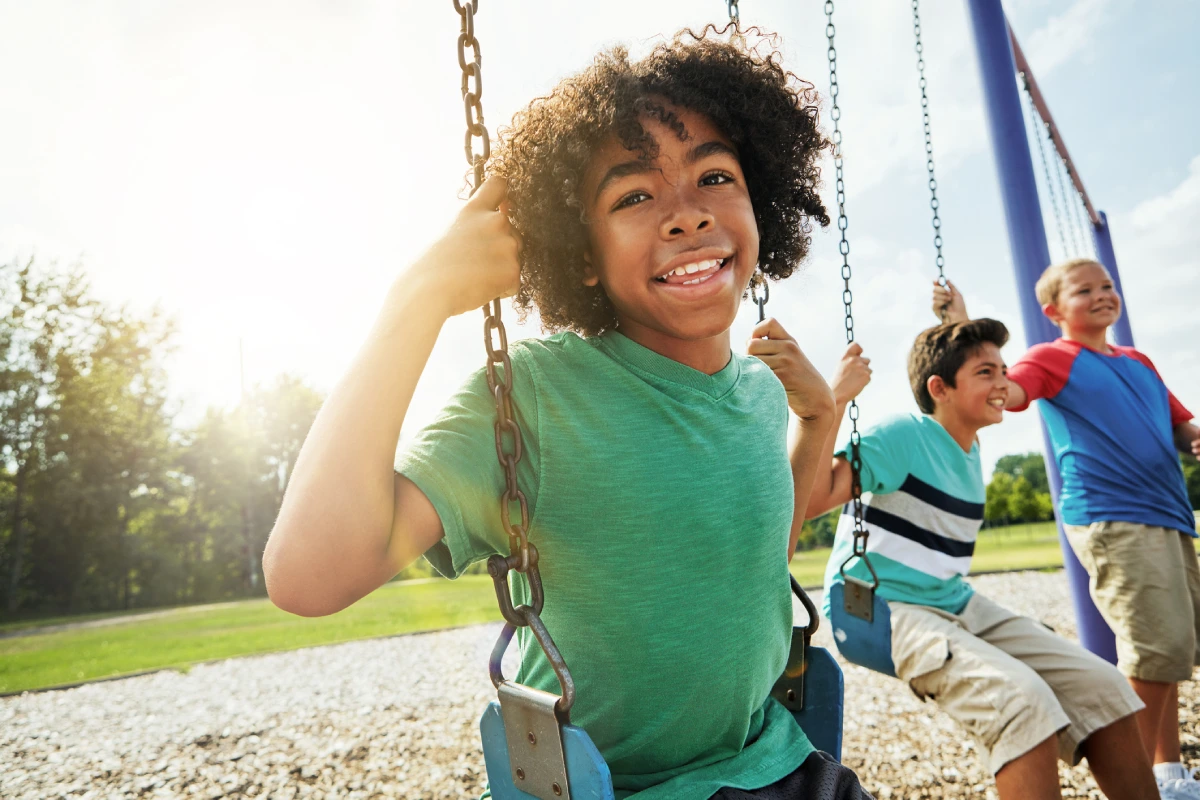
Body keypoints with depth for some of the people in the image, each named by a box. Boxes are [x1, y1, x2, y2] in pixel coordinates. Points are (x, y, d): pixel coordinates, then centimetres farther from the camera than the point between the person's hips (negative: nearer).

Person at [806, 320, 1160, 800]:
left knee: (1101, 686, -1)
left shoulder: (970, 453, 12)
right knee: (1022, 698, -30)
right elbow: (810, 500, -29)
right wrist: (833, 401, -30)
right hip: (881, 608, -9)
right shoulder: (901, 435, -15)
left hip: (957, 605, 9)